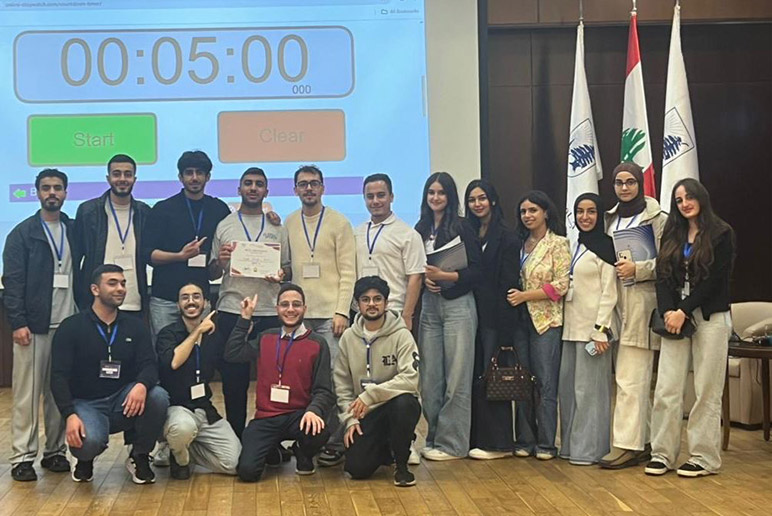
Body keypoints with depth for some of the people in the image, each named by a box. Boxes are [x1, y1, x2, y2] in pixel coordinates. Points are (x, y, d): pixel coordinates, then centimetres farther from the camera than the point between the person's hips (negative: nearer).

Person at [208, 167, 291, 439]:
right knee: (234, 381, 3)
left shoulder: (278, 228, 12)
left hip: (269, 313, 1)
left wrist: (281, 275, -9)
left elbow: (288, 270, 14)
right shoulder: (223, 226, 9)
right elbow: (211, 274, 11)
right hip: (231, 313, 0)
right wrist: (219, 261, -11)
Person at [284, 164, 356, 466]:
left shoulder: (339, 223, 1)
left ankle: (335, 443, 1)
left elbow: (348, 272, -2)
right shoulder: (289, 224, 11)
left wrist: (342, 311, -10)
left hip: (330, 314, -3)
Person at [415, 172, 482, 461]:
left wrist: (445, 276, -15)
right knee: (429, 378, 5)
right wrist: (423, 278, -3)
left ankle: (452, 443, 3)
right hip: (428, 306, 5)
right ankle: (434, 439, 16)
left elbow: (476, 272, -6)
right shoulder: (420, 230, 12)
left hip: (457, 306, -5)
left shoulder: (462, 228, -2)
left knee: (457, 377, -4)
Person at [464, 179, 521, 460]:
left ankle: (499, 442, 4)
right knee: (474, 377, 8)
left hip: (494, 318, -6)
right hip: (473, 314, 7)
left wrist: (504, 322, -14)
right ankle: (478, 438, 15)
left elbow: (508, 283, -10)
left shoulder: (507, 237, -5)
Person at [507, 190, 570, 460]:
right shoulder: (520, 244, 13)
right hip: (520, 319, 5)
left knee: (546, 382, -2)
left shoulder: (558, 243, -2)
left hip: (546, 320, -5)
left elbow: (561, 285, -10)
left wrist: (525, 295, -13)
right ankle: (525, 440, 13)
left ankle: (546, 444, 5)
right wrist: (512, 297, -1)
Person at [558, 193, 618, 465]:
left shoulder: (604, 246, -5)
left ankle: (589, 449, 1)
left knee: (589, 387, -5)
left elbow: (609, 293, -11)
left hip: (592, 326, -8)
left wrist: (601, 330, -17)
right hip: (571, 326, 8)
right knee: (567, 386, 8)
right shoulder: (576, 246, 17)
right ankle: (571, 445, 16)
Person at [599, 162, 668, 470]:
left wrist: (637, 269, -17)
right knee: (638, 379, 10)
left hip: (642, 303, -7)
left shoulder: (656, 218, -3)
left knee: (630, 379, -9)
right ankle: (644, 442, 15)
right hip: (616, 303, 7)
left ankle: (627, 445, -6)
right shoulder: (610, 219, 17)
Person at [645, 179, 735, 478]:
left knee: (707, 391, -2)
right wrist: (667, 311, -10)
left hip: (710, 317, -4)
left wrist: (683, 312, -13)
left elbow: (714, 280, -8)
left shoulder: (722, 234, -1)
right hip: (675, 316, 4)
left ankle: (704, 458, 6)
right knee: (666, 389, 0)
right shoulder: (672, 235, 14)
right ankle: (663, 454, 6)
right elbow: (663, 276, 6)